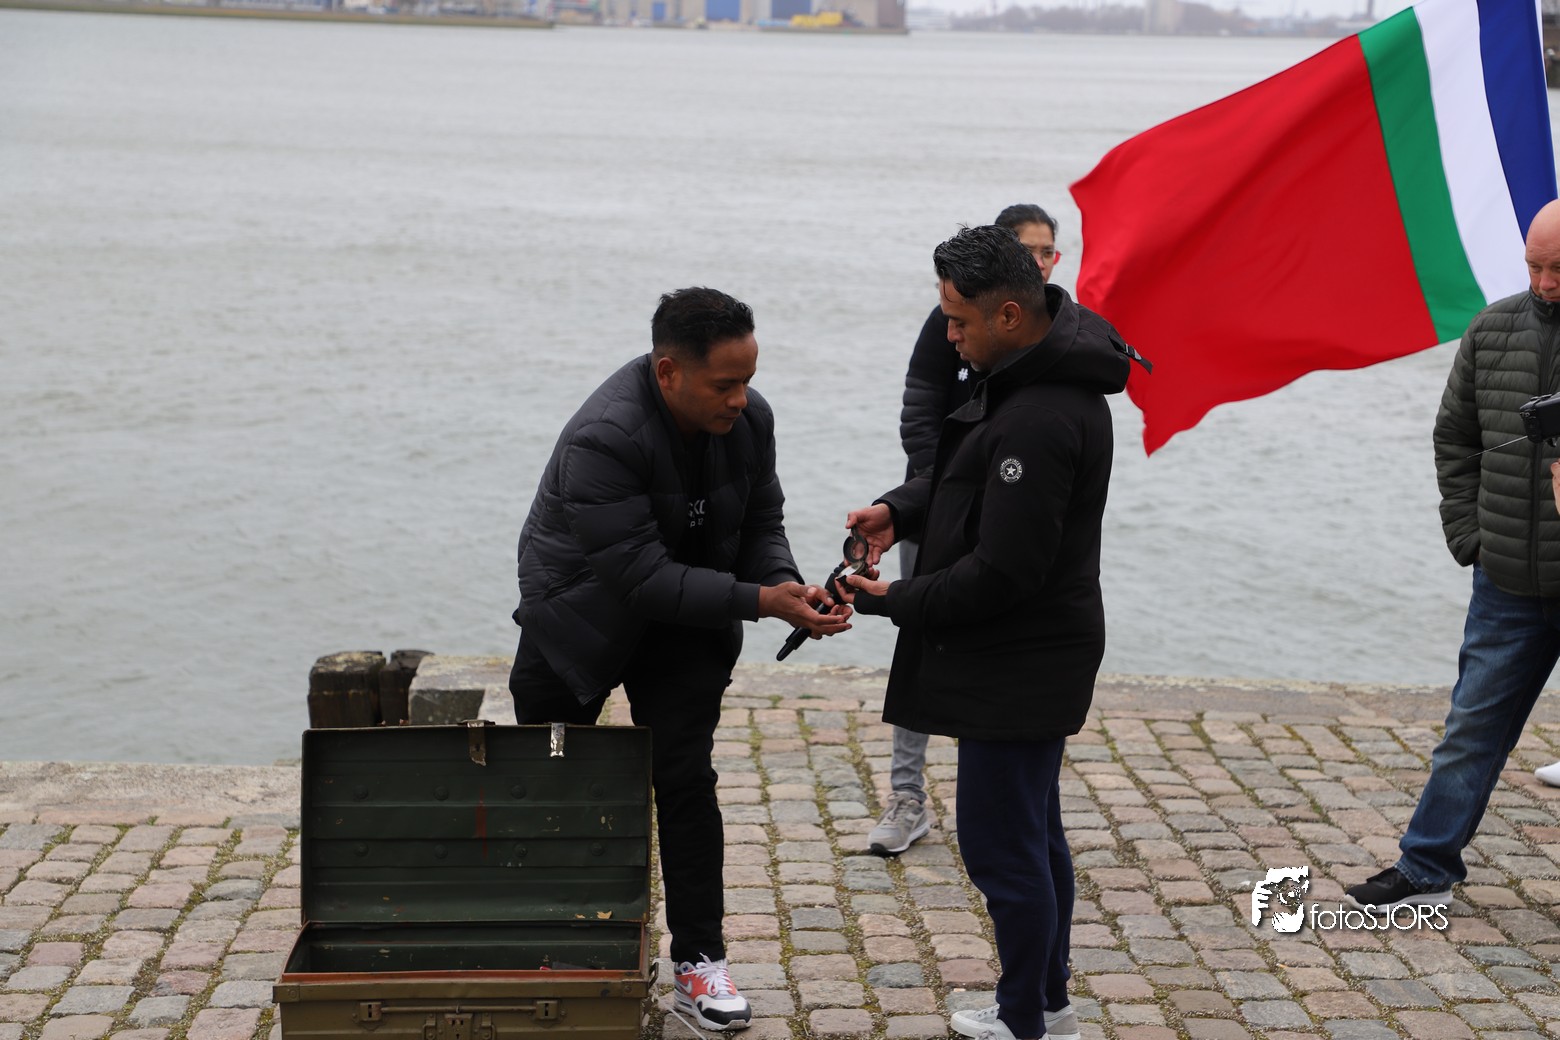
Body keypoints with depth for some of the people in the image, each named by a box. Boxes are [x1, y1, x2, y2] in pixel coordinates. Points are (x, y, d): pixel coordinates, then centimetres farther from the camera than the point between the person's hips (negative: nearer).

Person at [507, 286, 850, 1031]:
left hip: (687, 619, 4)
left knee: (686, 781, -2)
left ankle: (700, 962, 7)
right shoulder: (602, 439, -35)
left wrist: (792, 587, -23)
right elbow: (642, 576, -35)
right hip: (580, 618, -3)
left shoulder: (749, 418, -15)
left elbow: (760, 523, -2)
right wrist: (758, 600, -37)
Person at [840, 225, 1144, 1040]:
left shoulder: (1038, 420, -27)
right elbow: (967, 476, 19)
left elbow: (1003, 571, -26)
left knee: (1000, 845, 0)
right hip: (1027, 657, 11)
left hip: (1017, 663, -11)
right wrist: (902, 509, 2)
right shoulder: (1042, 370, 6)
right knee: (1035, 833, 21)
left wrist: (897, 601, -15)